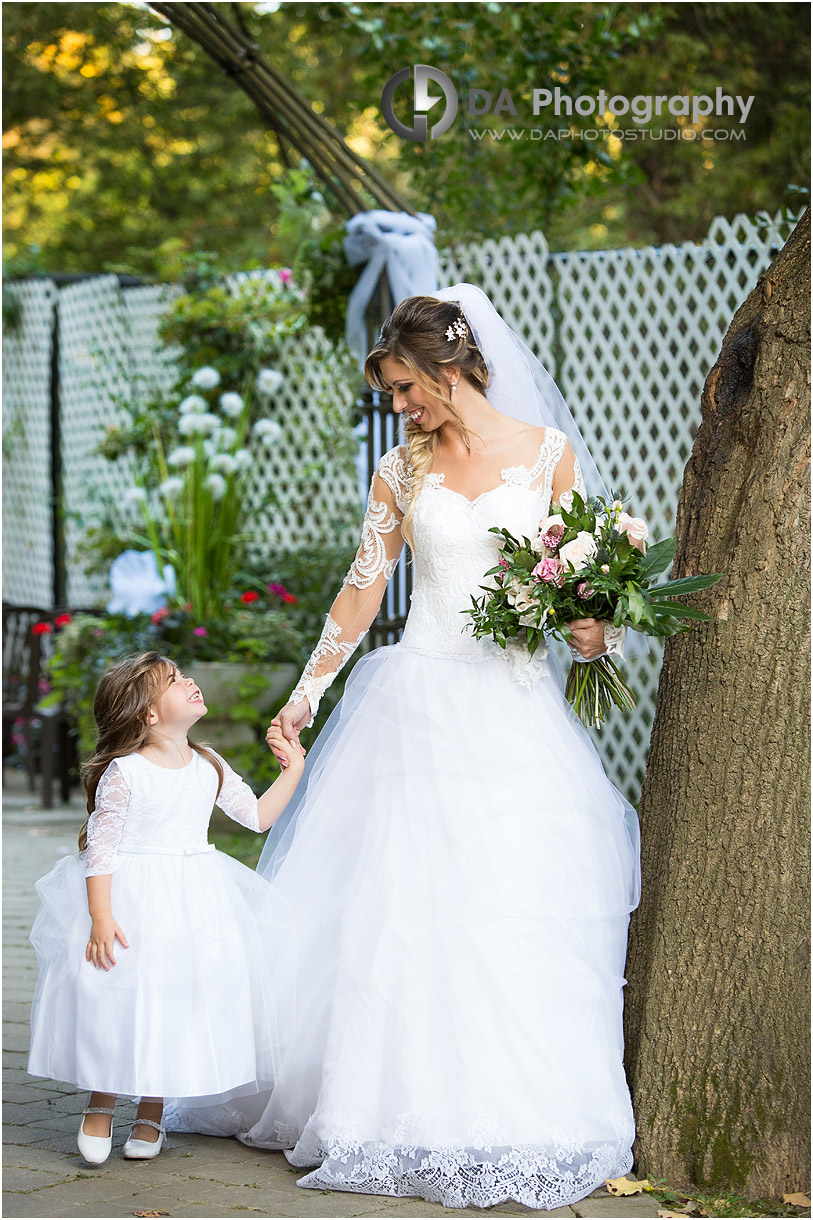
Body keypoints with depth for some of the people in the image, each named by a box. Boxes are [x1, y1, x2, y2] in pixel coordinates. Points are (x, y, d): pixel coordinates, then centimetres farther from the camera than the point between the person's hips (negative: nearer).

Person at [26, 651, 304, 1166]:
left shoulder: (208, 766, 6)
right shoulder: (124, 772, -12)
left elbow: (257, 816, 15)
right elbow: (101, 848, -12)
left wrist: (292, 771, 7)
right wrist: (100, 919, -18)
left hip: (196, 901, 5)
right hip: (131, 899, -5)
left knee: (179, 1000, 5)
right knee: (118, 994, -4)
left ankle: (152, 1113, 20)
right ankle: (100, 1106, 18)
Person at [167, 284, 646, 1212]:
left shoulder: (549, 453, 3)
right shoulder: (402, 471, 7)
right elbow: (362, 589, 10)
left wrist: (592, 629, -16)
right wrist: (305, 697, 8)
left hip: (517, 707, -1)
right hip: (421, 704, 1)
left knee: (521, 908, -1)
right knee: (400, 903, -1)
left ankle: (509, 1110, 9)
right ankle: (406, 1103, 9)